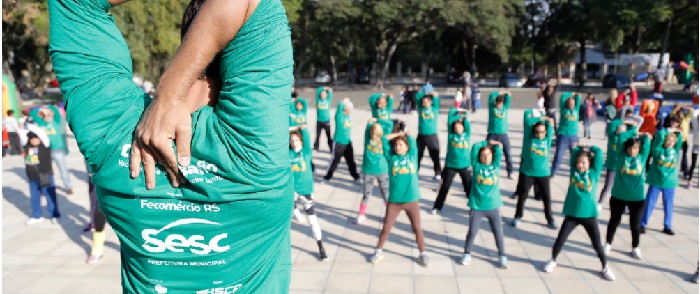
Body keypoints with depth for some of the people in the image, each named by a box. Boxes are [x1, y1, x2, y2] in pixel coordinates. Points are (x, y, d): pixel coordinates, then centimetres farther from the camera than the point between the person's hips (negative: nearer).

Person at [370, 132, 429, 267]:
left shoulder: (412, 156, 4)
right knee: (386, 228, 5)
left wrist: (404, 134, 20)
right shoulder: (391, 157, 4)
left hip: (412, 200, 0)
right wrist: (399, 133, 8)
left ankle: (422, 254, 23)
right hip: (394, 201, 0)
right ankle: (378, 251, 24)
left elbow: (412, 140, 2)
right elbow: (384, 139, 1)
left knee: (417, 228, 8)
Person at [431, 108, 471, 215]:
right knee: (444, 187, 4)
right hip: (451, 165, -1)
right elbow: (450, 121, 0)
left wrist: (463, 115, 12)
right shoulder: (451, 135, 3)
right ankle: (437, 207, 10)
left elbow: (468, 123, -1)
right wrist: (458, 113, 7)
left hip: (465, 166, 1)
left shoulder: (467, 134, 6)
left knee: (469, 187, 9)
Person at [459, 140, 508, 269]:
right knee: (472, 232, 5)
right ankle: (467, 254, 22)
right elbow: (475, 147, -9)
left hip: (493, 206, 2)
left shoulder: (495, 165, 4)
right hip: (477, 206, -2)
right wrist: (486, 142, 5)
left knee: (498, 232, 7)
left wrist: (492, 143, 12)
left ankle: (502, 257, 20)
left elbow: (499, 150, -5)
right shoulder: (476, 166, -1)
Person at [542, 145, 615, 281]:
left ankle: (605, 268, 23)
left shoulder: (594, 173, -1)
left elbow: (598, 152, -5)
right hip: (572, 214, 1)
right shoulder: (574, 171, 2)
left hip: (589, 215, -1)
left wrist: (589, 149, 10)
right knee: (560, 239, 3)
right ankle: (553, 261, 23)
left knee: (597, 243, 6)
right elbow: (574, 152, 4)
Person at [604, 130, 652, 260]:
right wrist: (634, 133, 4)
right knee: (614, 221, 14)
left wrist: (641, 135, 17)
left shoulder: (642, 157, 0)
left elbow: (646, 139, -1)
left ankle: (635, 247, 27)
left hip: (637, 198, 1)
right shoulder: (621, 156, -4)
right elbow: (622, 136, -8)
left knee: (635, 224, 10)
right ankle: (608, 244, 29)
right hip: (618, 196, -1)